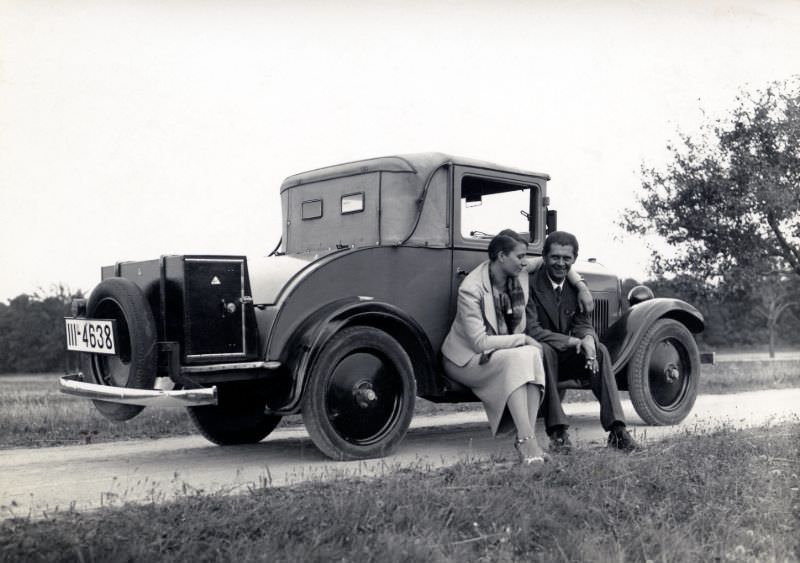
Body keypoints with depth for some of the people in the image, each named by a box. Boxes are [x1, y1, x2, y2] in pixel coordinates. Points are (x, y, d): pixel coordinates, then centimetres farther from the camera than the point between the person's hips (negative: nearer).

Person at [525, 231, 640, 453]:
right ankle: (557, 431, -34)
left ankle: (616, 429, -24)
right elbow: (532, 331, -23)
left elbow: (583, 324, 0)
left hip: (564, 359, 5)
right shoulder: (530, 285, -15)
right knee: (544, 349, -37)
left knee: (600, 351, -20)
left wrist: (587, 338, -26)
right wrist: (573, 341, -29)